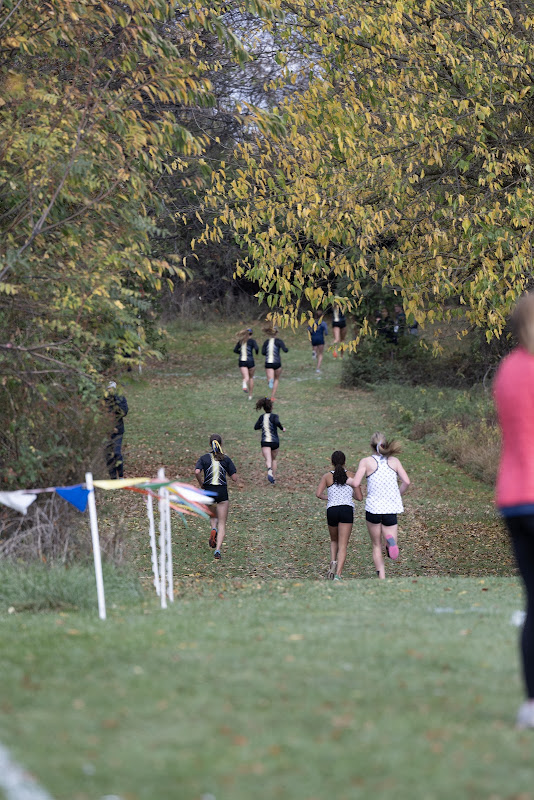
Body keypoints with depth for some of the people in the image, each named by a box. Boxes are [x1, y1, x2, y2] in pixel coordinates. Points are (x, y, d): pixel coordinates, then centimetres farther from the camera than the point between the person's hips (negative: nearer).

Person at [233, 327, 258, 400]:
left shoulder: (241, 341, 9)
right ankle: (250, 395, 23)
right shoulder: (252, 341, -2)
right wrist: (257, 352, 6)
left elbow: (235, 350, 9)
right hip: (250, 361, -2)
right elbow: (256, 348, -16)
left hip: (242, 361, 2)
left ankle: (244, 384, -48)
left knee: (246, 378, -9)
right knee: (251, 377, 19)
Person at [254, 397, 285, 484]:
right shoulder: (274, 416, -5)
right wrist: (282, 428, -9)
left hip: (265, 442, 0)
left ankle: (269, 470, -46)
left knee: (268, 460, -14)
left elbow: (256, 427, 16)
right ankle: (274, 478, 25)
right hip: (275, 442, 0)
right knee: (273, 459, 22)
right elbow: (277, 422, -26)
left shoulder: (261, 417, 7)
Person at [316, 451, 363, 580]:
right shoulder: (351, 476, 7)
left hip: (332, 510, 2)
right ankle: (338, 574, -19)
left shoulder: (327, 476, 7)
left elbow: (318, 494, -4)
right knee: (343, 545, -5)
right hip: (347, 510, -1)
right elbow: (360, 497, 6)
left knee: (334, 541, 26)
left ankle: (333, 562, 0)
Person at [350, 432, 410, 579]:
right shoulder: (394, 461, 6)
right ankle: (390, 540, -29)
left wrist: (348, 480, 12)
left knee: (376, 546, 16)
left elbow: (355, 483, -10)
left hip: (373, 508, -1)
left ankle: (382, 578, 1)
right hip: (391, 509, 1)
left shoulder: (366, 461, -2)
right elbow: (406, 482, -4)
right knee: (392, 552, 7)